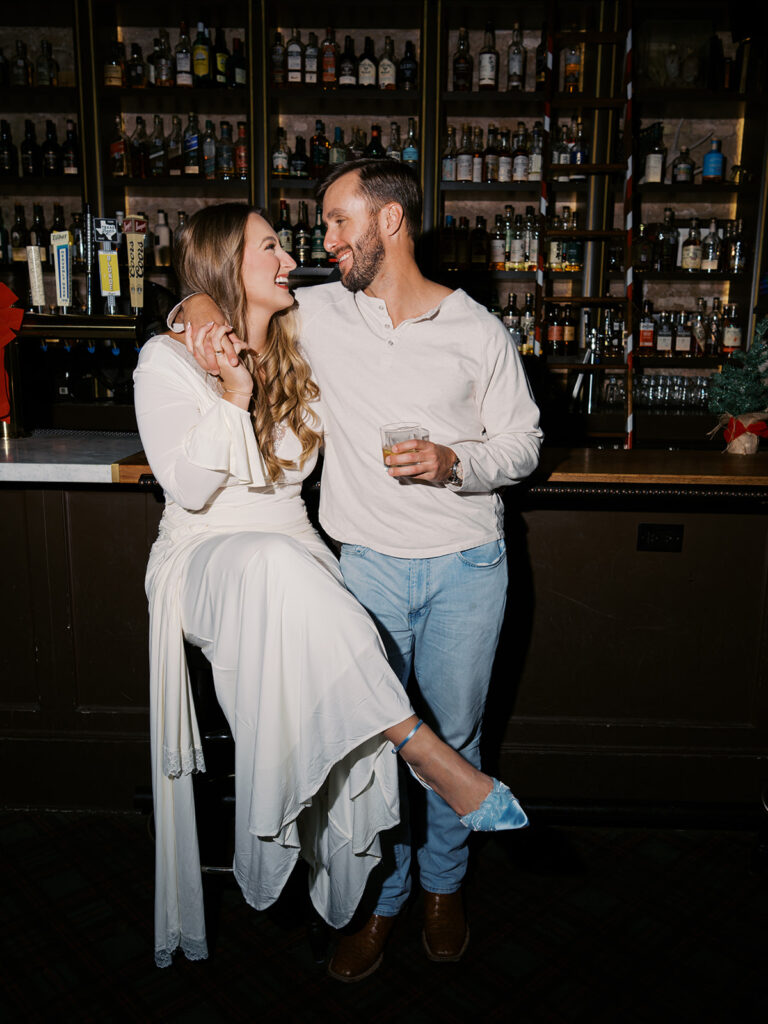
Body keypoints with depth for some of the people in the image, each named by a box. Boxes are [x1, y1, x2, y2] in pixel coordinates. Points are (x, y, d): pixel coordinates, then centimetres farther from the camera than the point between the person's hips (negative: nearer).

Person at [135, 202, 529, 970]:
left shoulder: (298, 350, 15)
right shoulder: (168, 359, -1)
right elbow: (189, 487, -11)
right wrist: (234, 393, -18)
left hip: (291, 551, 5)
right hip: (205, 558, -4)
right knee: (278, 566, -40)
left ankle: (345, 887, -9)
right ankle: (423, 751, -35)